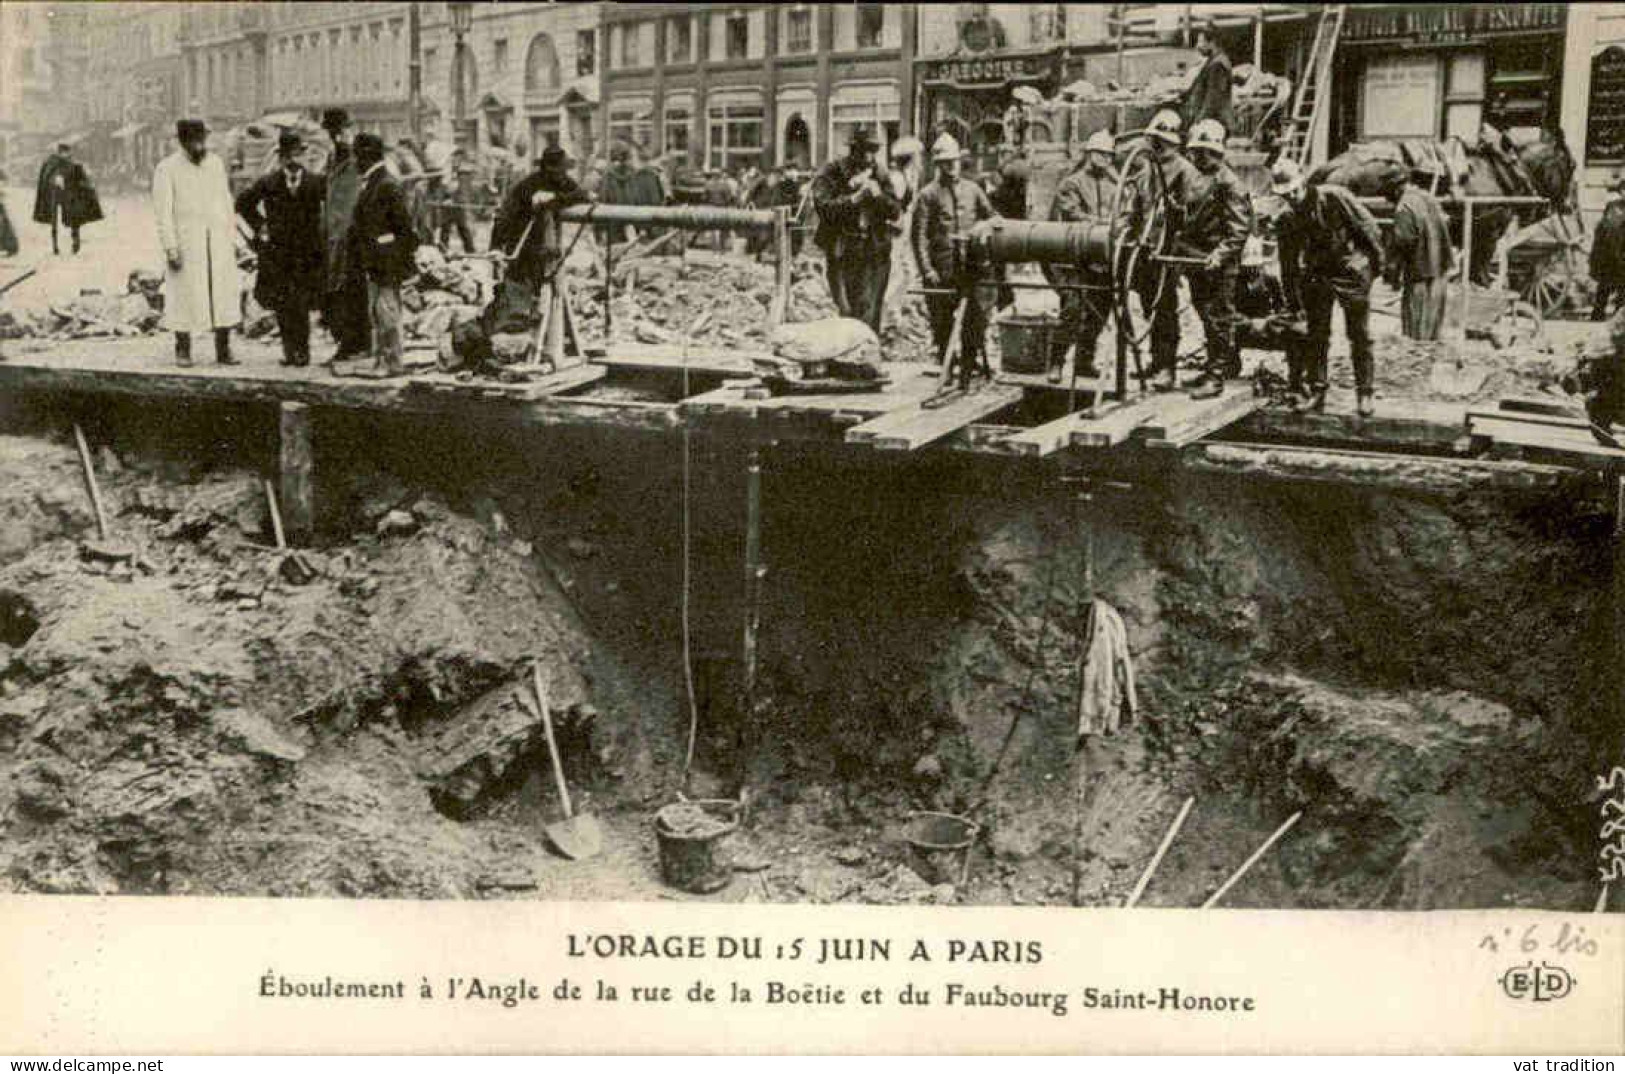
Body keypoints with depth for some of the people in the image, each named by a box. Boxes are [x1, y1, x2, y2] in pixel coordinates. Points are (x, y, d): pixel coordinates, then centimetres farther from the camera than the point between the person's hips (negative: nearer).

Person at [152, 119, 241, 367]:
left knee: (224, 294, 1)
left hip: (218, 241, 4)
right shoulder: (167, 169, -6)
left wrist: (232, 240, 11)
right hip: (186, 242, -4)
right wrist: (170, 250, -13)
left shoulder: (216, 163, 8)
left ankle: (223, 350, 7)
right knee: (185, 295, -1)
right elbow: (163, 212, -7)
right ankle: (183, 351, 9)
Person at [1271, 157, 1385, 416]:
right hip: (1316, 276, 4)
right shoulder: (1288, 220, 2)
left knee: (1360, 336, 0)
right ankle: (1317, 392, 13)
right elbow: (1288, 262, 10)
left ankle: (1365, 393, 8)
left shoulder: (1334, 196, -13)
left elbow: (1367, 226, -8)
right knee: (1316, 336, 4)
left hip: (1351, 271, -4)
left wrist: (1377, 261, -5)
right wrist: (1292, 299, 11)